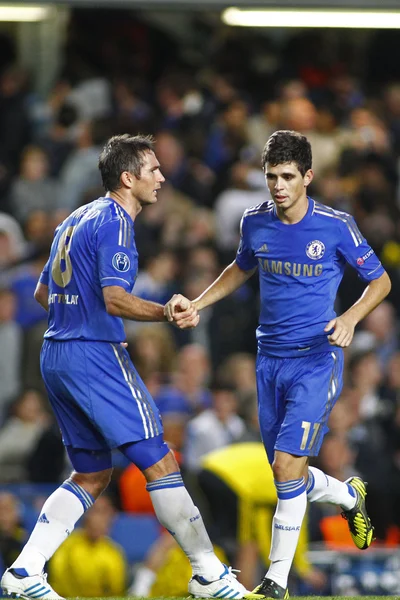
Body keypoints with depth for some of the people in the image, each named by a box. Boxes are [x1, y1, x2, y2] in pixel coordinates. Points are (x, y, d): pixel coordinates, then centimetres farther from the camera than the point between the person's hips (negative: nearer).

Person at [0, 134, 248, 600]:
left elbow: (43, 294, 26)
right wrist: (170, 314, -30)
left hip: (56, 356, 10)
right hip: (96, 355, -10)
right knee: (159, 464, -5)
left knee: (91, 475, 14)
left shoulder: (78, 219, 18)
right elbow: (114, 299, -23)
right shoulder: (113, 222, -11)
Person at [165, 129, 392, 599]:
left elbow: (380, 280, 0)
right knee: (287, 477, 8)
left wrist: (351, 317, -18)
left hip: (317, 358, -5)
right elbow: (241, 269, 23)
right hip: (270, 361, 5)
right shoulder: (255, 222, 2)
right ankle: (350, 496, 42)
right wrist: (196, 305, 11)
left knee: (288, 466, -17)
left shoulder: (336, 226, -10)